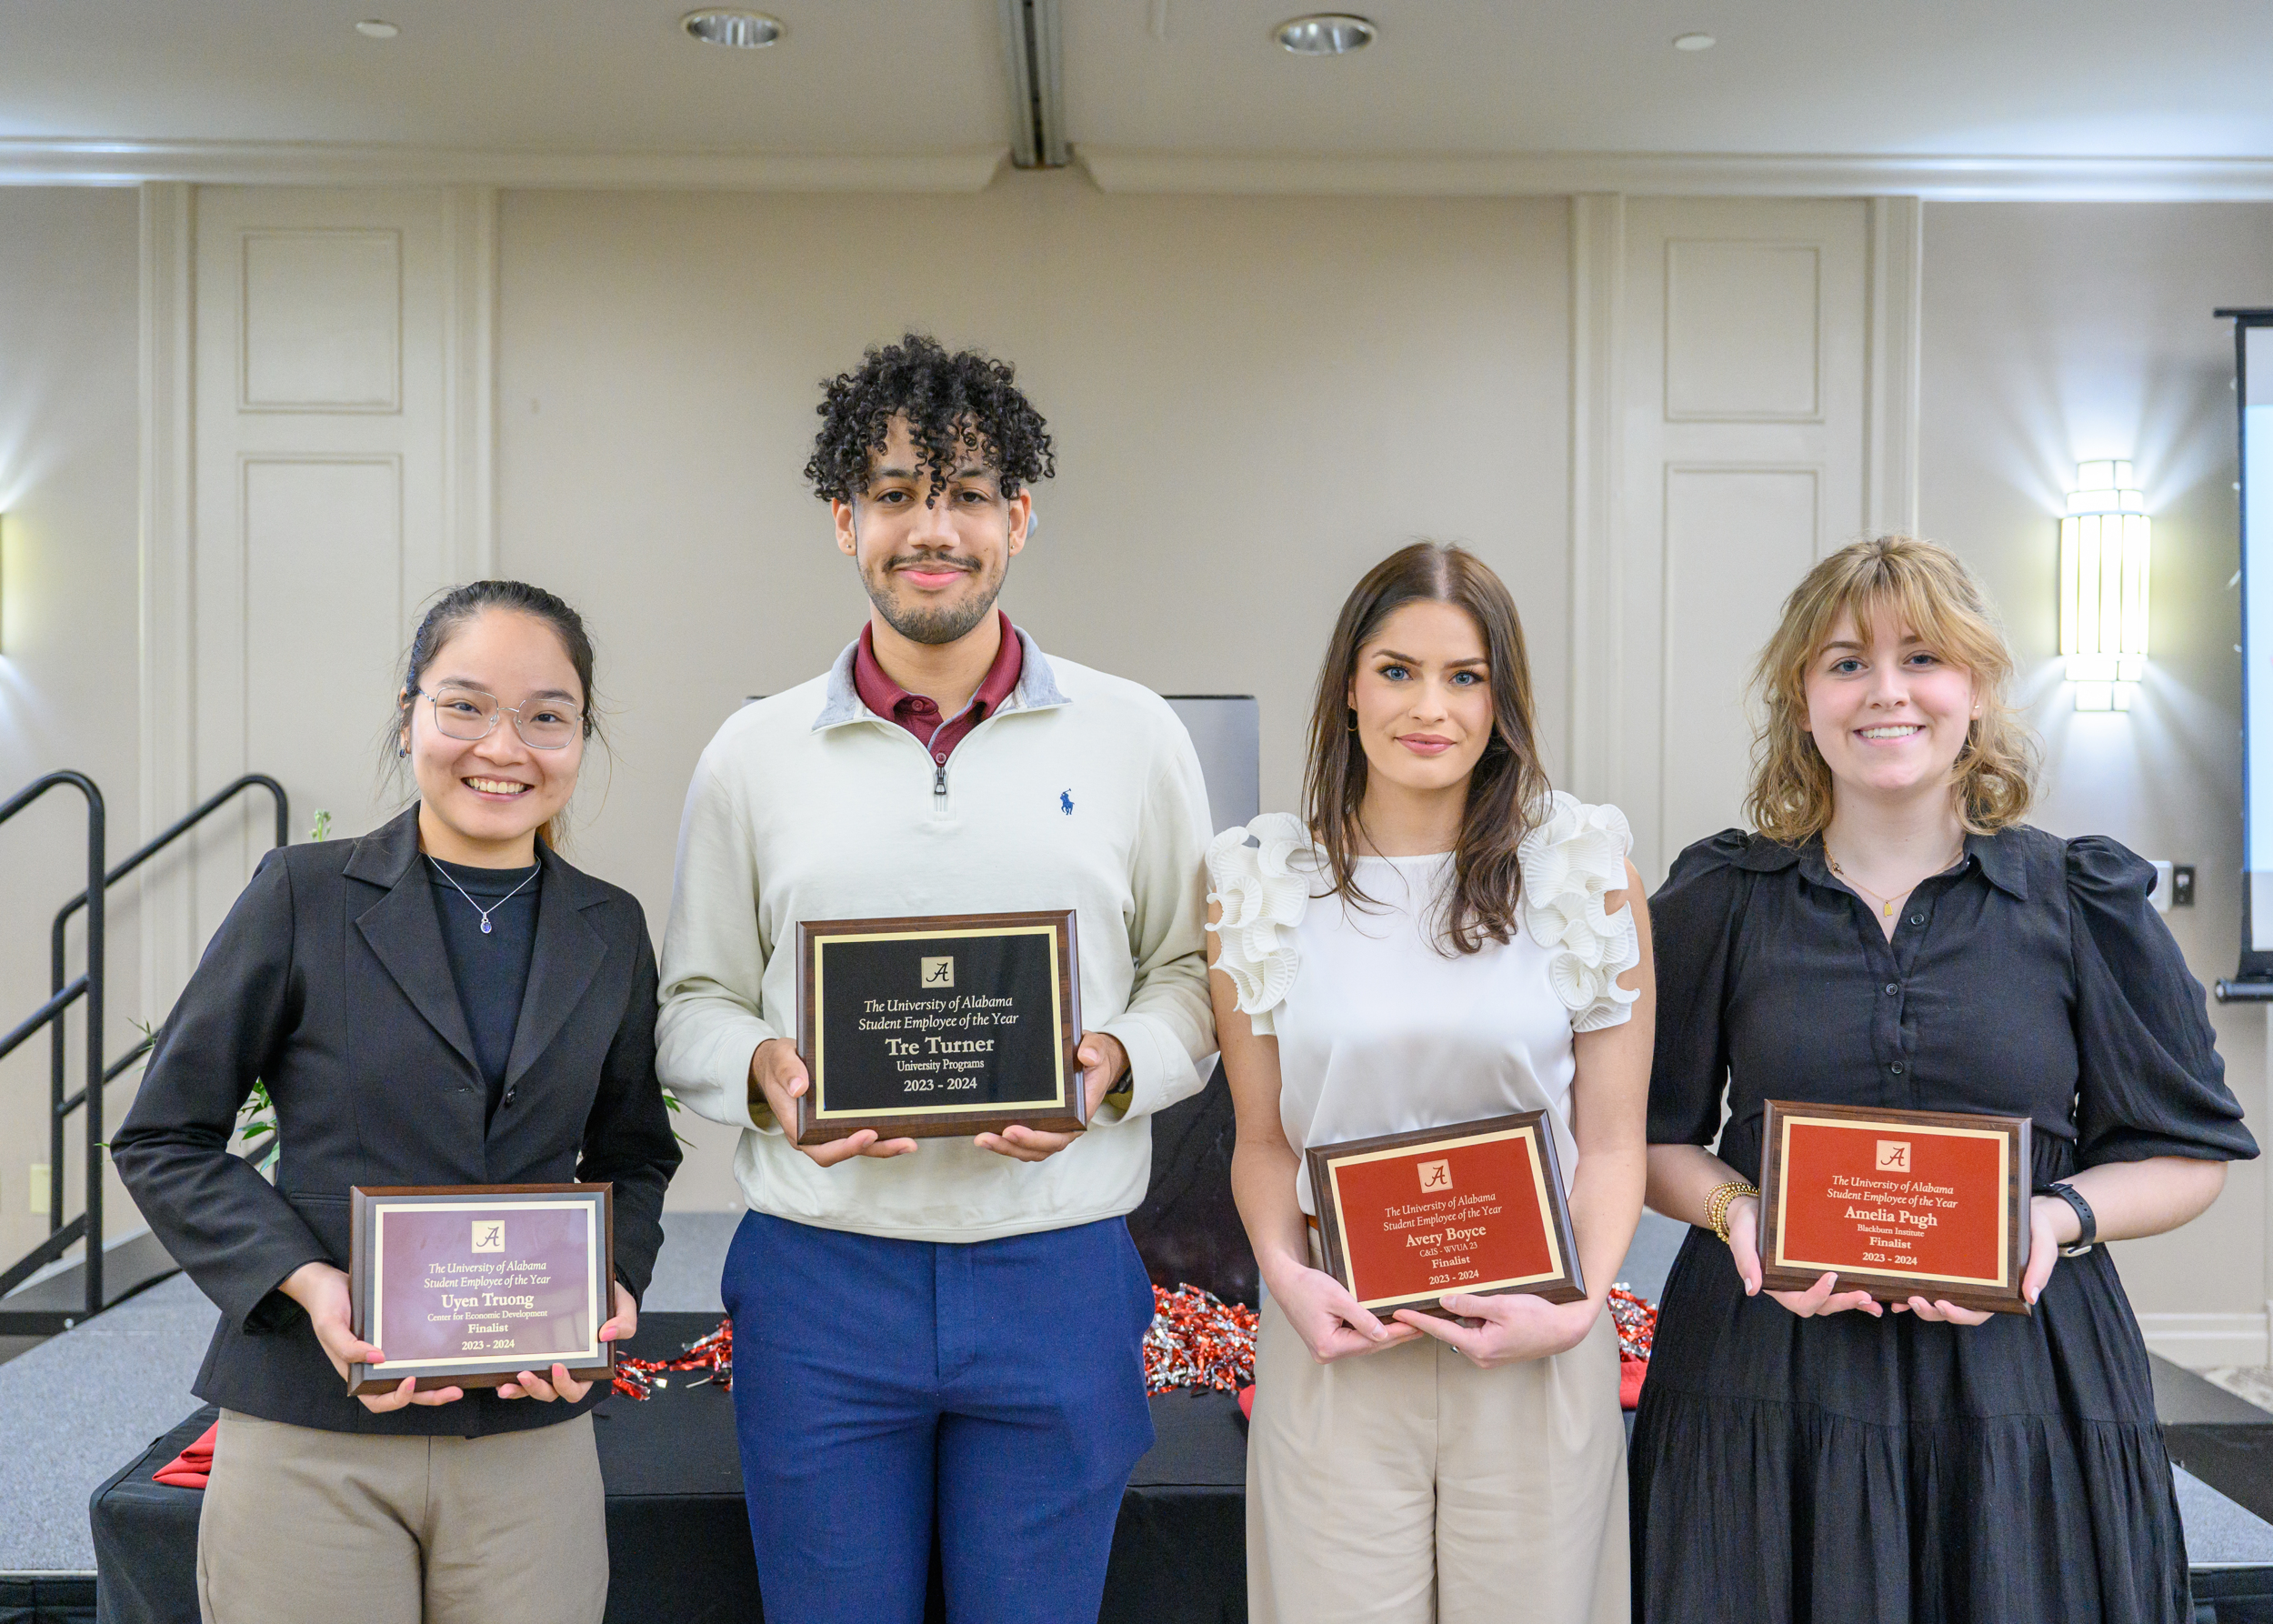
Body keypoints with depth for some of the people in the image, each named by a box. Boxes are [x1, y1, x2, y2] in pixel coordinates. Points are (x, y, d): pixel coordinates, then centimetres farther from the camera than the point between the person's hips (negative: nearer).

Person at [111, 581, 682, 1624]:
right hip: (309, 1446, -2)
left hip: (531, 1437, 3)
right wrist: (307, 1283, -14)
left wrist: (614, 1284, -5)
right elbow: (164, 1139, 0)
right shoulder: (303, 899, -3)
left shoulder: (610, 932, 6)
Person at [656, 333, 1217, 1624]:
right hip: (818, 1277, 1)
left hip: (1059, 1275, 0)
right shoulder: (754, 755, 5)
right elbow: (695, 1005, 10)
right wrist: (765, 1072, -11)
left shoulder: (1134, 738, 3)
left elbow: (1192, 973, 8)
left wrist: (1115, 1068, -11)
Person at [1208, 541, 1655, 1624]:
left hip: (1533, 1347, 0)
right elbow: (1262, 1139, 7)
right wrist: (1286, 1274, -10)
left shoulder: (1588, 865, 0)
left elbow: (1612, 1140, 1)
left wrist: (1578, 1308, -12)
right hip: (1335, 1343, 0)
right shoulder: (1262, 880, 2)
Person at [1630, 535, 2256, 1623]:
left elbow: (2186, 1149, 6)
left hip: (2020, 1381, 0)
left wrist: (2059, 1217, -12)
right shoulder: (1718, 902, 3)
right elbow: (1650, 1134, 6)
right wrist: (1734, 1208, -13)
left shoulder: (2085, 903, 3)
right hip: (1764, 1380, 0)